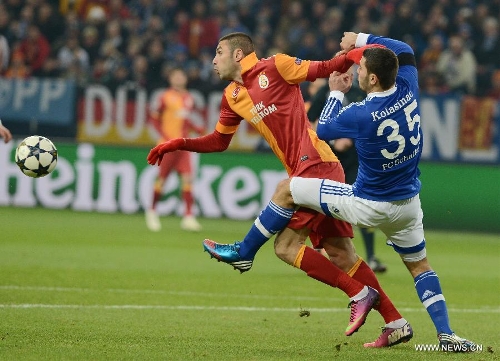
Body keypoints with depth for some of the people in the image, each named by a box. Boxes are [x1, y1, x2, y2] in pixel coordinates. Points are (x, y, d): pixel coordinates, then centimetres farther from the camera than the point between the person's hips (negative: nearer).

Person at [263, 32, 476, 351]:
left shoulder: (361, 115, -26)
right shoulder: (407, 90, -11)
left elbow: (323, 130, -4)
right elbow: (405, 51, 13)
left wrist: (336, 93, 10)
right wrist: (363, 40, 16)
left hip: (367, 206, -5)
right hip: (408, 203, 5)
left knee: (286, 189, 6)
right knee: (419, 265, 22)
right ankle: (446, 335, 10)